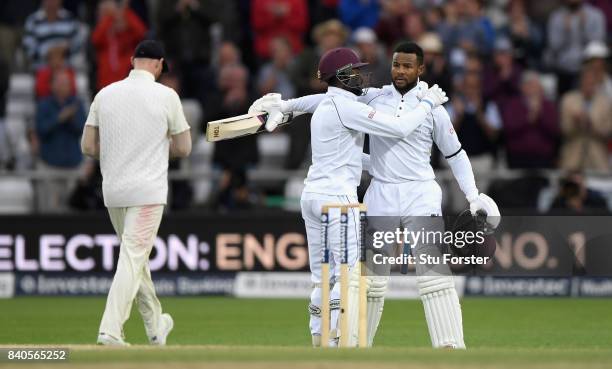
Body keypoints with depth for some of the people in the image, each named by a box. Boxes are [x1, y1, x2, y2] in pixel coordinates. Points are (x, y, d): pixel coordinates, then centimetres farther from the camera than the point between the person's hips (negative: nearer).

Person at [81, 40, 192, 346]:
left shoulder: (105, 94, 3)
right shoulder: (166, 96, -6)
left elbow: (88, 146, 4)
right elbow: (183, 148, 0)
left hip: (113, 191, 5)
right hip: (148, 192, -5)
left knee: (135, 256, 18)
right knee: (132, 259, -7)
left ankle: (155, 326, 28)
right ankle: (110, 330, -19)